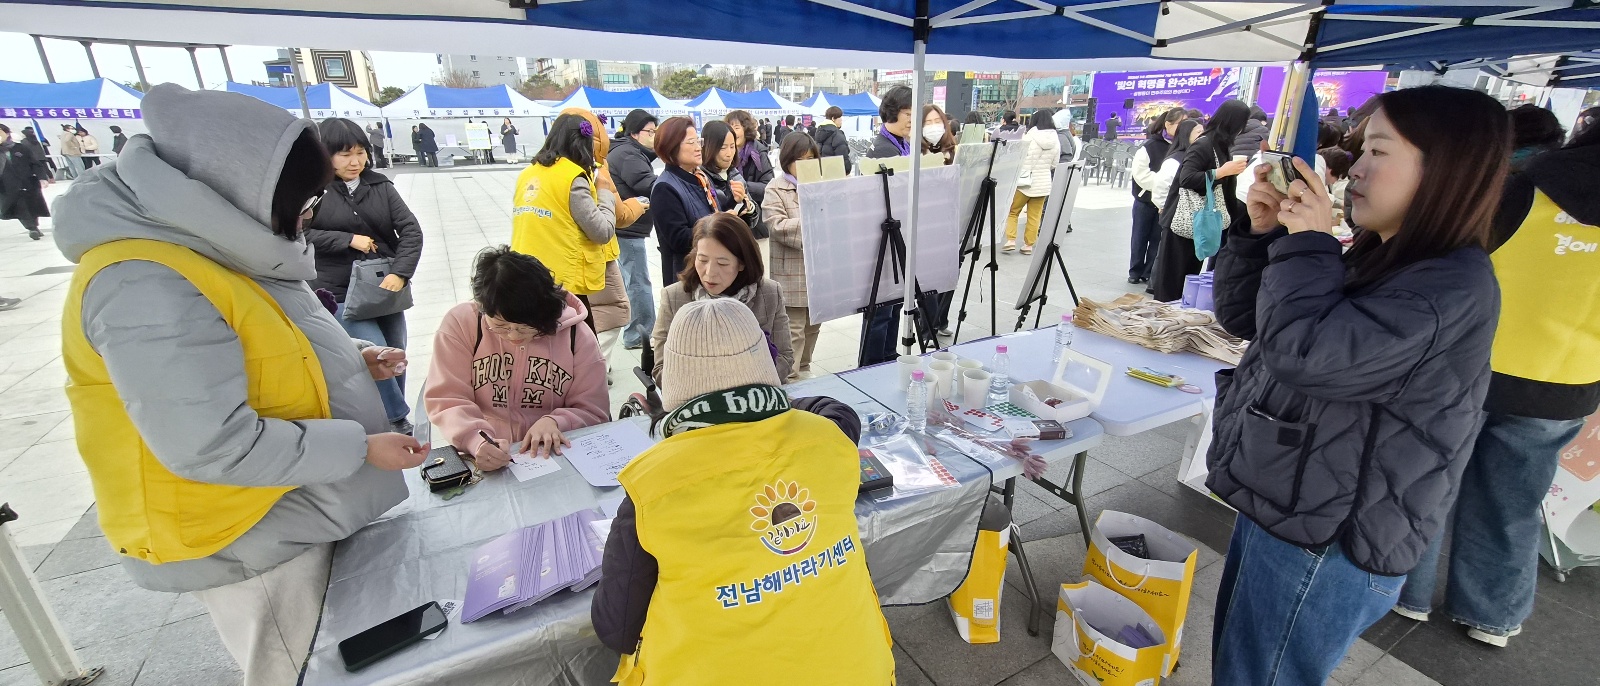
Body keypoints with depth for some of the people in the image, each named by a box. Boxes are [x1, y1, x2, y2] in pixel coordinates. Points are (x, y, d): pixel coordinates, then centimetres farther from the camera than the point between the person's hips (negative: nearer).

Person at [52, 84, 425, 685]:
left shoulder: (210, 246, 3)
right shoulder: (145, 286, -27)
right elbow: (210, 446, -30)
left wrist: (351, 359, 2)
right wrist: (360, 449, -23)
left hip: (294, 512, 9)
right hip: (248, 542, -9)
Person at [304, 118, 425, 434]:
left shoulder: (380, 185, 2)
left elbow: (411, 230, -5)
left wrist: (399, 273, -17)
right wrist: (348, 240, -15)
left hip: (385, 286, 4)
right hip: (340, 293, -4)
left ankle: (393, 420, 29)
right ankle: (399, 420, 7)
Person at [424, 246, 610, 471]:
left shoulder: (575, 334, -4)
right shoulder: (460, 323, -5)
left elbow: (594, 412, -1)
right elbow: (446, 401, -6)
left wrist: (555, 422, -19)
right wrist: (476, 441, -24)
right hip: (481, 460, 0)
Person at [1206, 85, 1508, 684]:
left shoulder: (1451, 288, -20)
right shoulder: (1375, 259, 10)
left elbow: (1301, 353, -33)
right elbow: (1242, 315, 11)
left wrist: (1307, 244, -21)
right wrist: (1260, 232, -4)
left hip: (1324, 545, -9)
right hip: (1281, 510, 10)